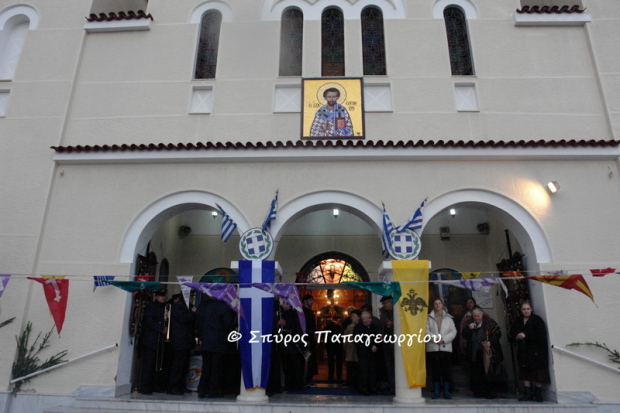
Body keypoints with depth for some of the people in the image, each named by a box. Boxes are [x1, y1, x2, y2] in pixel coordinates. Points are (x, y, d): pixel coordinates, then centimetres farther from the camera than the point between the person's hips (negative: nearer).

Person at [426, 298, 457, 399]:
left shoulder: (449, 318, 10)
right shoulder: (429, 318, 7)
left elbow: (453, 331, 2)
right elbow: (426, 331, -2)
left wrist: (444, 339, -11)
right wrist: (436, 338, -15)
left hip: (446, 347, 1)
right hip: (433, 348, -1)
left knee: (447, 371, 1)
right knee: (435, 371, 1)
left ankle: (446, 392, 10)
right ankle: (436, 392, 9)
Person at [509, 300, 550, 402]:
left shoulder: (537, 320, -4)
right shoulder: (518, 321, 10)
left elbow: (541, 335, -13)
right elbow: (512, 334, 13)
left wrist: (526, 336, -15)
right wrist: (517, 337, -9)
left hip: (536, 351, -4)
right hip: (523, 351, 4)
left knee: (537, 374, -1)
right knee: (525, 373, 3)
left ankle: (538, 394, 11)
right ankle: (528, 393, 9)